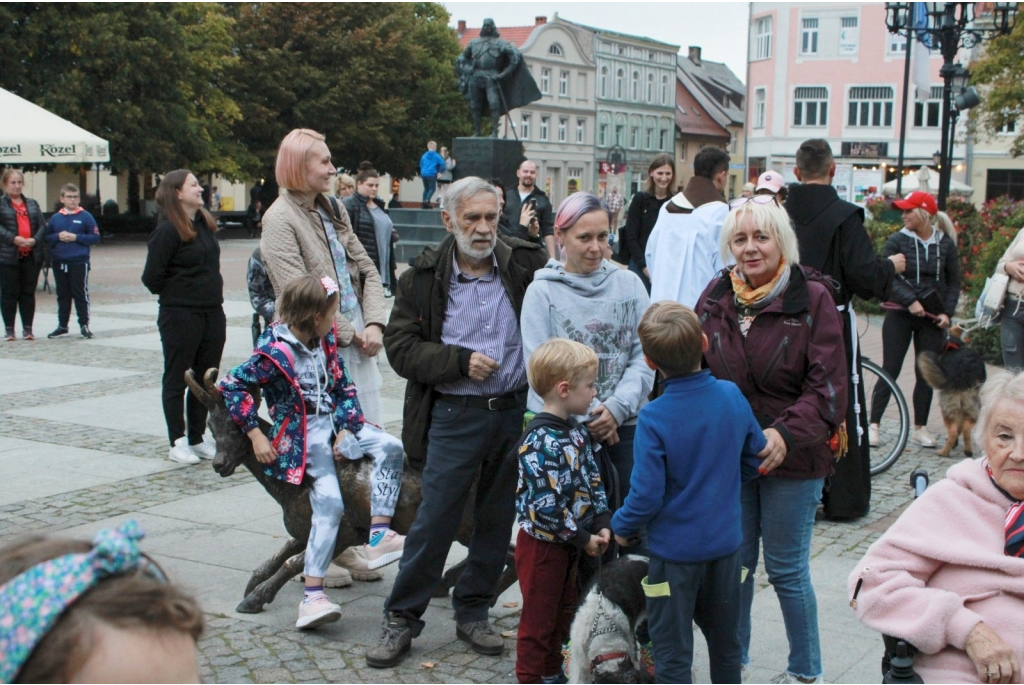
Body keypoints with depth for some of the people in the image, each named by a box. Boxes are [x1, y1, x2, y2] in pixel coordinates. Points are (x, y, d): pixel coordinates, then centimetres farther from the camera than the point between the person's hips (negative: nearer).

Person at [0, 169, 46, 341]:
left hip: (31, 255, 4)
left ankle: (27, 328, 13)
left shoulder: (32, 203, 14)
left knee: (28, 293, 7)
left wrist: (35, 239, -11)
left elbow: (42, 225, 7)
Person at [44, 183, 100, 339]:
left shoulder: (85, 216, -3)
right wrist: (58, 237, -11)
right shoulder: (55, 218, 7)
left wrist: (76, 237, -14)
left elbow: (95, 237, -4)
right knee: (63, 295, 12)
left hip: (79, 262, -4)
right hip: (59, 262, 4)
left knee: (81, 294, 0)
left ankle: (84, 325, 8)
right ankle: (62, 325, 21)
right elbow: (46, 238, 9)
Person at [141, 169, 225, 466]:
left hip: (213, 313, 7)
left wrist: (212, 291, 11)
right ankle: (178, 442, 11)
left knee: (205, 378, 12)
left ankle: (197, 438, 23)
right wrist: (177, 295, -1)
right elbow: (152, 277, -14)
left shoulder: (205, 223, 9)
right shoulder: (168, 230, -14)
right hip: (180, 316, -7)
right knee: (177, 379, 4)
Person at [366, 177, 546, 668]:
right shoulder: (424, 276, -2)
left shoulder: (526, 265, -1)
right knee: (434, 521, 0)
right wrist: (460, 361, -15)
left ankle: (473, 611, 29)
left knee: (498, 521, 12)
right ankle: (401, 618, 16)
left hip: (516, 411, 2)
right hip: (454, 416, -2)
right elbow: (400, 346, -4)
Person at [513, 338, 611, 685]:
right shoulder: (540, 442, -25)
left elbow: (593, 482, 10)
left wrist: (601, 524, -4)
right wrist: (582, 538, -19)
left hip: (569, 544, 9)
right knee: (538, 619, 5)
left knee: (563, 612, 22)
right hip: (542, 544, -9)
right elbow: (545, 507, -27)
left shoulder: (577, 431, 4)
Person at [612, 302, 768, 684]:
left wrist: (622, 527, -1)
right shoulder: (732, 395, -8)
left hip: (675, 548, -5)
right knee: (726, 641, 22)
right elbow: (756, 458, 6)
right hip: (727, 540, 5)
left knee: (673, 653, 8)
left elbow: (647, 494, -20)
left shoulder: (654, 418, -22)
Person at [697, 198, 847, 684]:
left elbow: (827, 385, -13)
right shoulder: (716, 298, 3)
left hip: (791, 459, -4)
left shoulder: (811, 298, -10)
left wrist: (787, 433, -25)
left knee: (786, 569, 5)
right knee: (734, 562, 15)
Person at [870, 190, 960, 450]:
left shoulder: (945, 243, 1)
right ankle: (873, 423, 3)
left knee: (926, 374, 6)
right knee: (890, 370, -3)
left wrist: (947, 312, -3)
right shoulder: (897, 240, -5)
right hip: (901, 314, -2)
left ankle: (920, 428, 16)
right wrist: (910, 301, -22)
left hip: (932, 318, 2)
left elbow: (954, 281, 8)